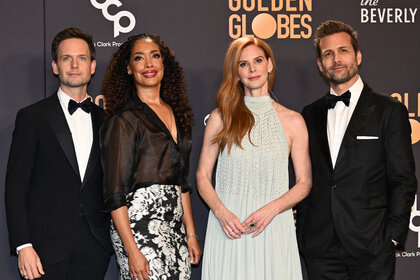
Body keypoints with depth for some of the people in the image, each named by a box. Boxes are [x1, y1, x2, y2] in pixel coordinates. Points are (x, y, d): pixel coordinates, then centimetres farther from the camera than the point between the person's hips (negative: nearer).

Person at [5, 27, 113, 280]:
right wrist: (23, 246, -11)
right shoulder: (32, 117, 1)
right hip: (48, 248, -3)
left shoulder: (104, 119, 12)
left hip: (94, 247, 3)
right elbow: (15, 188, -3)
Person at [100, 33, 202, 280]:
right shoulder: (124, 120, -6)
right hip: (140, 224, -6)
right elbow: (115, 194, -10)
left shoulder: (177, 113, 14)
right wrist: (132, 250, -16)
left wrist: (191, 234, 14)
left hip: (175, 225, 6)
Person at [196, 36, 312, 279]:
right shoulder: (221, 118, 5)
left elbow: (305, 182, 4)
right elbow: (203, 176, 6)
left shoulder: (293, 121, 4)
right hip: (229, 227, 0)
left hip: (274, 229, 0)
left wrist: (272, 209, -11)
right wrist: (221, 212, -10)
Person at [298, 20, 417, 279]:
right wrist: (302, 231, 5)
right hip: (320, 247, 3)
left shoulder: (390, 110, 0)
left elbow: (404, 181, -3)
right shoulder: (310, 115, 12)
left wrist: (393, 236, -9)